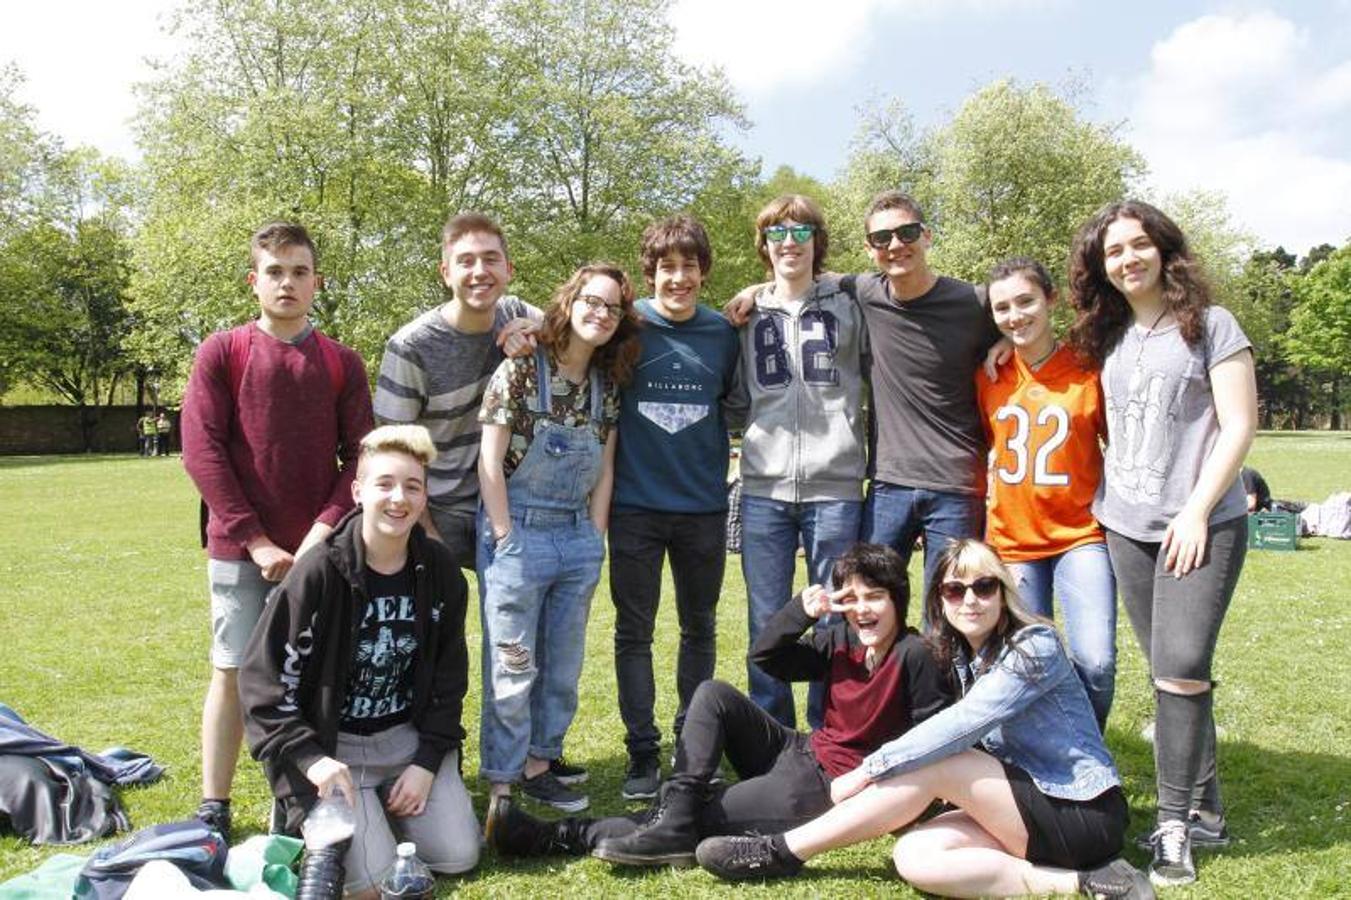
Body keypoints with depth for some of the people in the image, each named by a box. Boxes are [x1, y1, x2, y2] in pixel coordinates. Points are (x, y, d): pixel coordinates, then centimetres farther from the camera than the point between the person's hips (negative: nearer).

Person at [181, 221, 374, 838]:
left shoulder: (342, 363, 6)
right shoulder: (221, 352, 2)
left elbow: (361, 457, 3)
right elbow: (201, 450, -5)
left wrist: (324, 531, -11)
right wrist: (256, 540, -10)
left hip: (319, 550, 1)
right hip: (239, 549, -1)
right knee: (232, 672, 3)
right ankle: (213, 809, 14)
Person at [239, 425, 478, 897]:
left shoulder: (439, 571, -4)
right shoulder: (318, 573, -17)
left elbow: (449, 675, 3)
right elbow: (262, 678, -13)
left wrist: (427, 761, -5)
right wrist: (309, 758, -21)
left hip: (409, 735, 4)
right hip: (333, 744, -4)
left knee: (458, 856, -5)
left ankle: (382, 801, 20)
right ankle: (303, 812, 13)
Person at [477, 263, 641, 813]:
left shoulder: (607, 385, 7)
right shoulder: (520, 371, -9)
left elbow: (604, 469, 11)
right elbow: (490, 461, -10)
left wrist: (595, 539, 6)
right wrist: (508, 541, -12)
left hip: (578, 537, 6)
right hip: (520, 531, -5)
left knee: (563, 665, 12)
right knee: (512, 668, 1)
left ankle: (537, 765, 26)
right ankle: (501, 785, 13)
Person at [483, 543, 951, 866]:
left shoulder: (913, 656, -15)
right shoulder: (840, 641, 3)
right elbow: (763, 655, 4)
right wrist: (803, 610, -11)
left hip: (834, 786, -7)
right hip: (802, 753, 7)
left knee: (702, 813, -17)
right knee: (713, 694, -7)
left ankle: (565, 836, -15)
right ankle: (673, 820, -20)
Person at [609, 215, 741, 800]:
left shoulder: (723, 333, 3)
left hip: (703, 505, 2)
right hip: (635, 504, -2)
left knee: (700, 627, 13)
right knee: (634, 631, 4)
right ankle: (642, 751, 16)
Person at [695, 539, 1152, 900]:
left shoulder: (1036, 645, -16)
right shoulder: (964, 656, 9)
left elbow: (960, 725, -27)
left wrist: (867, 770, -26)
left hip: (1087, 814, -7)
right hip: (1025, 802, 7)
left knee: (937, 764, -24)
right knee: (914, 858, -18)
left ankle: (784, 852, -17)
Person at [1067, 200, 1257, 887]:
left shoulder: (1210, 325, -2)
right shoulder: (1106, 338, 12)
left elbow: (1238, 426, -7)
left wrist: (1196, 511, -12)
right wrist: (1105, 494, 6)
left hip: (1201, 526, -5)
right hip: (1126, 527, 5)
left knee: (1180, 668, -11)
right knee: (1171, 672, 9)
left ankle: (1175, 825, 0)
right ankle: (1204, 812, 20)